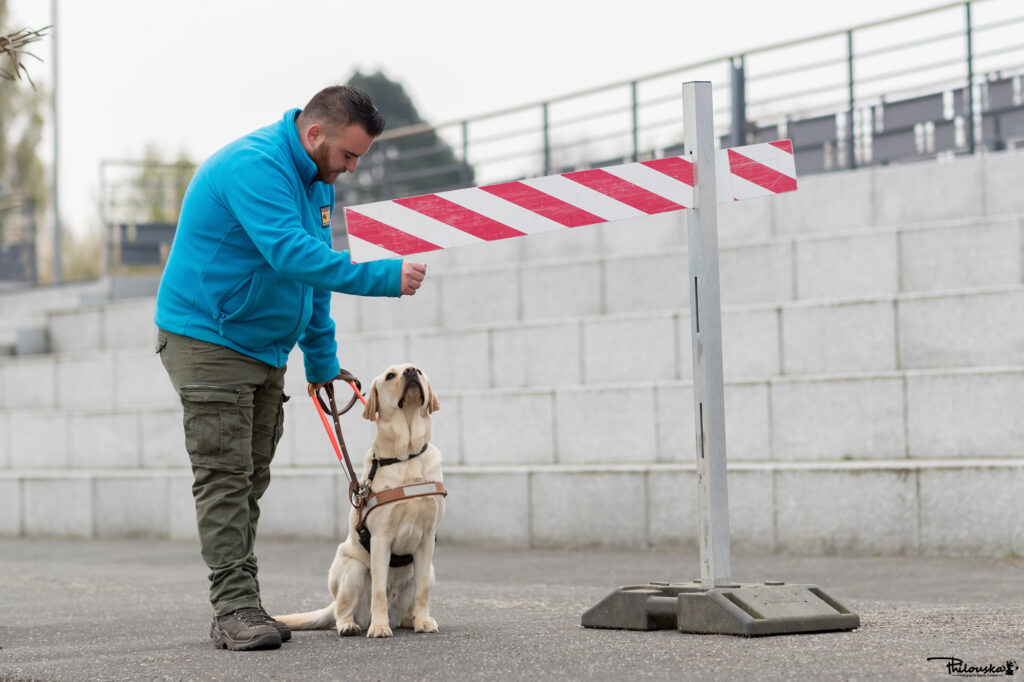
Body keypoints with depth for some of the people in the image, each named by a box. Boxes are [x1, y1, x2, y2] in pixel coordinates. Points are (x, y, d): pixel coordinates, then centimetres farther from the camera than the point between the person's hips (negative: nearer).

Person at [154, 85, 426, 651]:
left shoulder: (317, 182, 10)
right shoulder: (255, 165, -22)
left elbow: (313, 276, 19)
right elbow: (292, 255, -33)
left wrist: (322, 361, 18)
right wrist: (384, 278, -33)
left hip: (266, 346, 9)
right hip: (207, 341, -9)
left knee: (248, 481, 8)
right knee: (224, 477, -11)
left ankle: (236, 609, 11)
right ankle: (235, 609, -12)